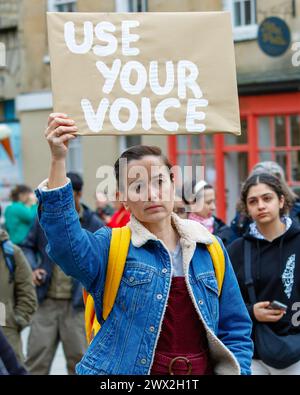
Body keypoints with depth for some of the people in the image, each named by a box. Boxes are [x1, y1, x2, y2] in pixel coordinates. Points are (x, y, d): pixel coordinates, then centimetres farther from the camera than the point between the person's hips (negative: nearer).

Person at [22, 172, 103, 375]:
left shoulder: (93, 225, -2)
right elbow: (29, 246, 16)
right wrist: (33, 268, -2)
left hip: (77, 305, -1)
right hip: (46, 302, 1)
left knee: (79, 359, 7)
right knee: (37, 360, 1)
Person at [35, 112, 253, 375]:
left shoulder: (210, 249, 4)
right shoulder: (110, 248, -5)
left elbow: (236, 329, 7)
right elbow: (66, 241, -27)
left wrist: (237, 371, -8)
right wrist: (58, 161, -35)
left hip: (201, 370, 3)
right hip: (127, 370, -2)